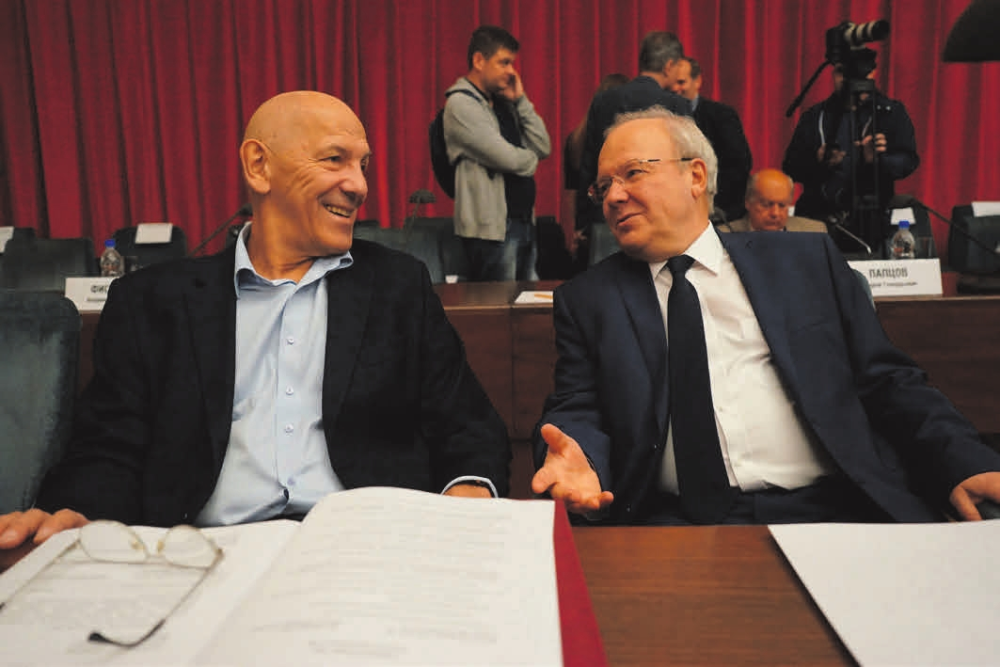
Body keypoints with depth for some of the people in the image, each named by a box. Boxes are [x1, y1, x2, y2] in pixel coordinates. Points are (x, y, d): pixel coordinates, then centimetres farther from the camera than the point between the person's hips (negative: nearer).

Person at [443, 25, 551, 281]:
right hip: (492, 227, -8)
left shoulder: (505, 103, 15)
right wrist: (530, 160, 3)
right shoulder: (461, 104, -10)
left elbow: (543, 148, 6)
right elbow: (507, 158, -19)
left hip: (524, 221, 8)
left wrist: (520, 100, 2)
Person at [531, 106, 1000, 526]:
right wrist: (577, 459, -17)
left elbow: (890, 383, 13)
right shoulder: (584, 300, 14)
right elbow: (575, 411, 7)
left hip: (830, 510, 1)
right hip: (672, 518, 0)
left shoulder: (808, 262, 14)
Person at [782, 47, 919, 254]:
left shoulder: (891, 113, 10)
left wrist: (878, 160, -21)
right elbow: (790, 167, 10)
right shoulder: (815, 117, 15)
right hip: (817, 219, 2)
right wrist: (817, 161, -11)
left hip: (869, 221, -2)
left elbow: (908, 161, 0)